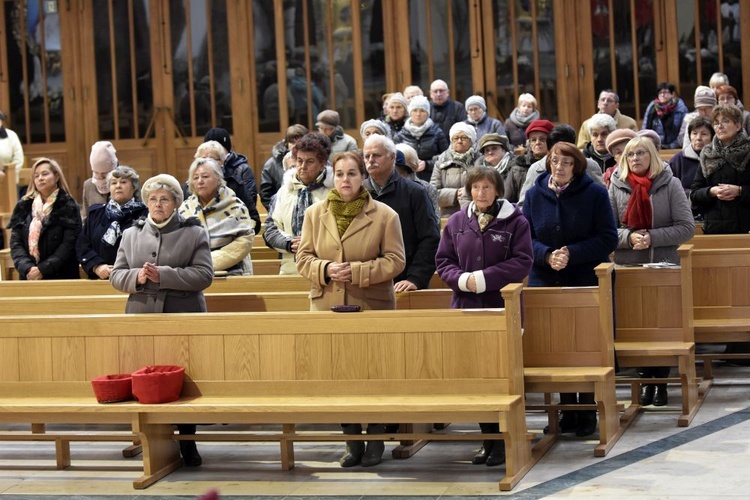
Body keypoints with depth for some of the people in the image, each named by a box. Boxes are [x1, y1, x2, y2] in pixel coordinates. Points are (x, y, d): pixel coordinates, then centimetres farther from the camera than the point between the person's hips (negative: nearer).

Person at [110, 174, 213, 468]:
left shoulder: (194, 233, 3)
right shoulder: (131, 234, 14)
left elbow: (204, 275, -8)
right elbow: (116, 275, 11)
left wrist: (162, 275, -17)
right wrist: (137, 277, -12)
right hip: (142, 319, 3)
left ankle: (187, 442, 10)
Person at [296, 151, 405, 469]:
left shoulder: (384, 215, -2)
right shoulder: (315, 214, 8)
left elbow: (395, 260, -5)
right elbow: (303, 258, 8)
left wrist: (357, 271, -16)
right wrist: (325, 269, -13)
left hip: (372, 307, -3)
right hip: (328, 306, 3)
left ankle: (375, 441, 15)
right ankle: (352, 443, 15)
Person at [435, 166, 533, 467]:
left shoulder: (514, 222, -1)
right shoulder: (456, 222, 10)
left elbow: (522, 261, -9)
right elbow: (443, 260, 10)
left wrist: (483, 278, -16)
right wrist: (461, 279, -11)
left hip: (502, 308, -3)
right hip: (466, 307, 3)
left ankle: (503, 441, 6)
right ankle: (488, 439, 14)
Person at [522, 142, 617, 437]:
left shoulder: (595, 194, -2)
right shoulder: (535, 195, 6)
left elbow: (608, 238, -7)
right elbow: (526, 238, 4)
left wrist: (571, 254, -18)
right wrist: (547, 255, -16)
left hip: (587, 281, -2)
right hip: (546, 284, 3)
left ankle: (588, 411, 9)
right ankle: (567, 410, 14)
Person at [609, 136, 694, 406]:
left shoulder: (670, 184, -1)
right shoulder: (617, 186, 3)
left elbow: (687, 227, -5)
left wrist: (653, 237, -16)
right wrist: (629, 237, -17)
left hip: (664, 266, -1)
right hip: (628, 267, 1)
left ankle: (661, 381, 12)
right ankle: (646, 380, 14)